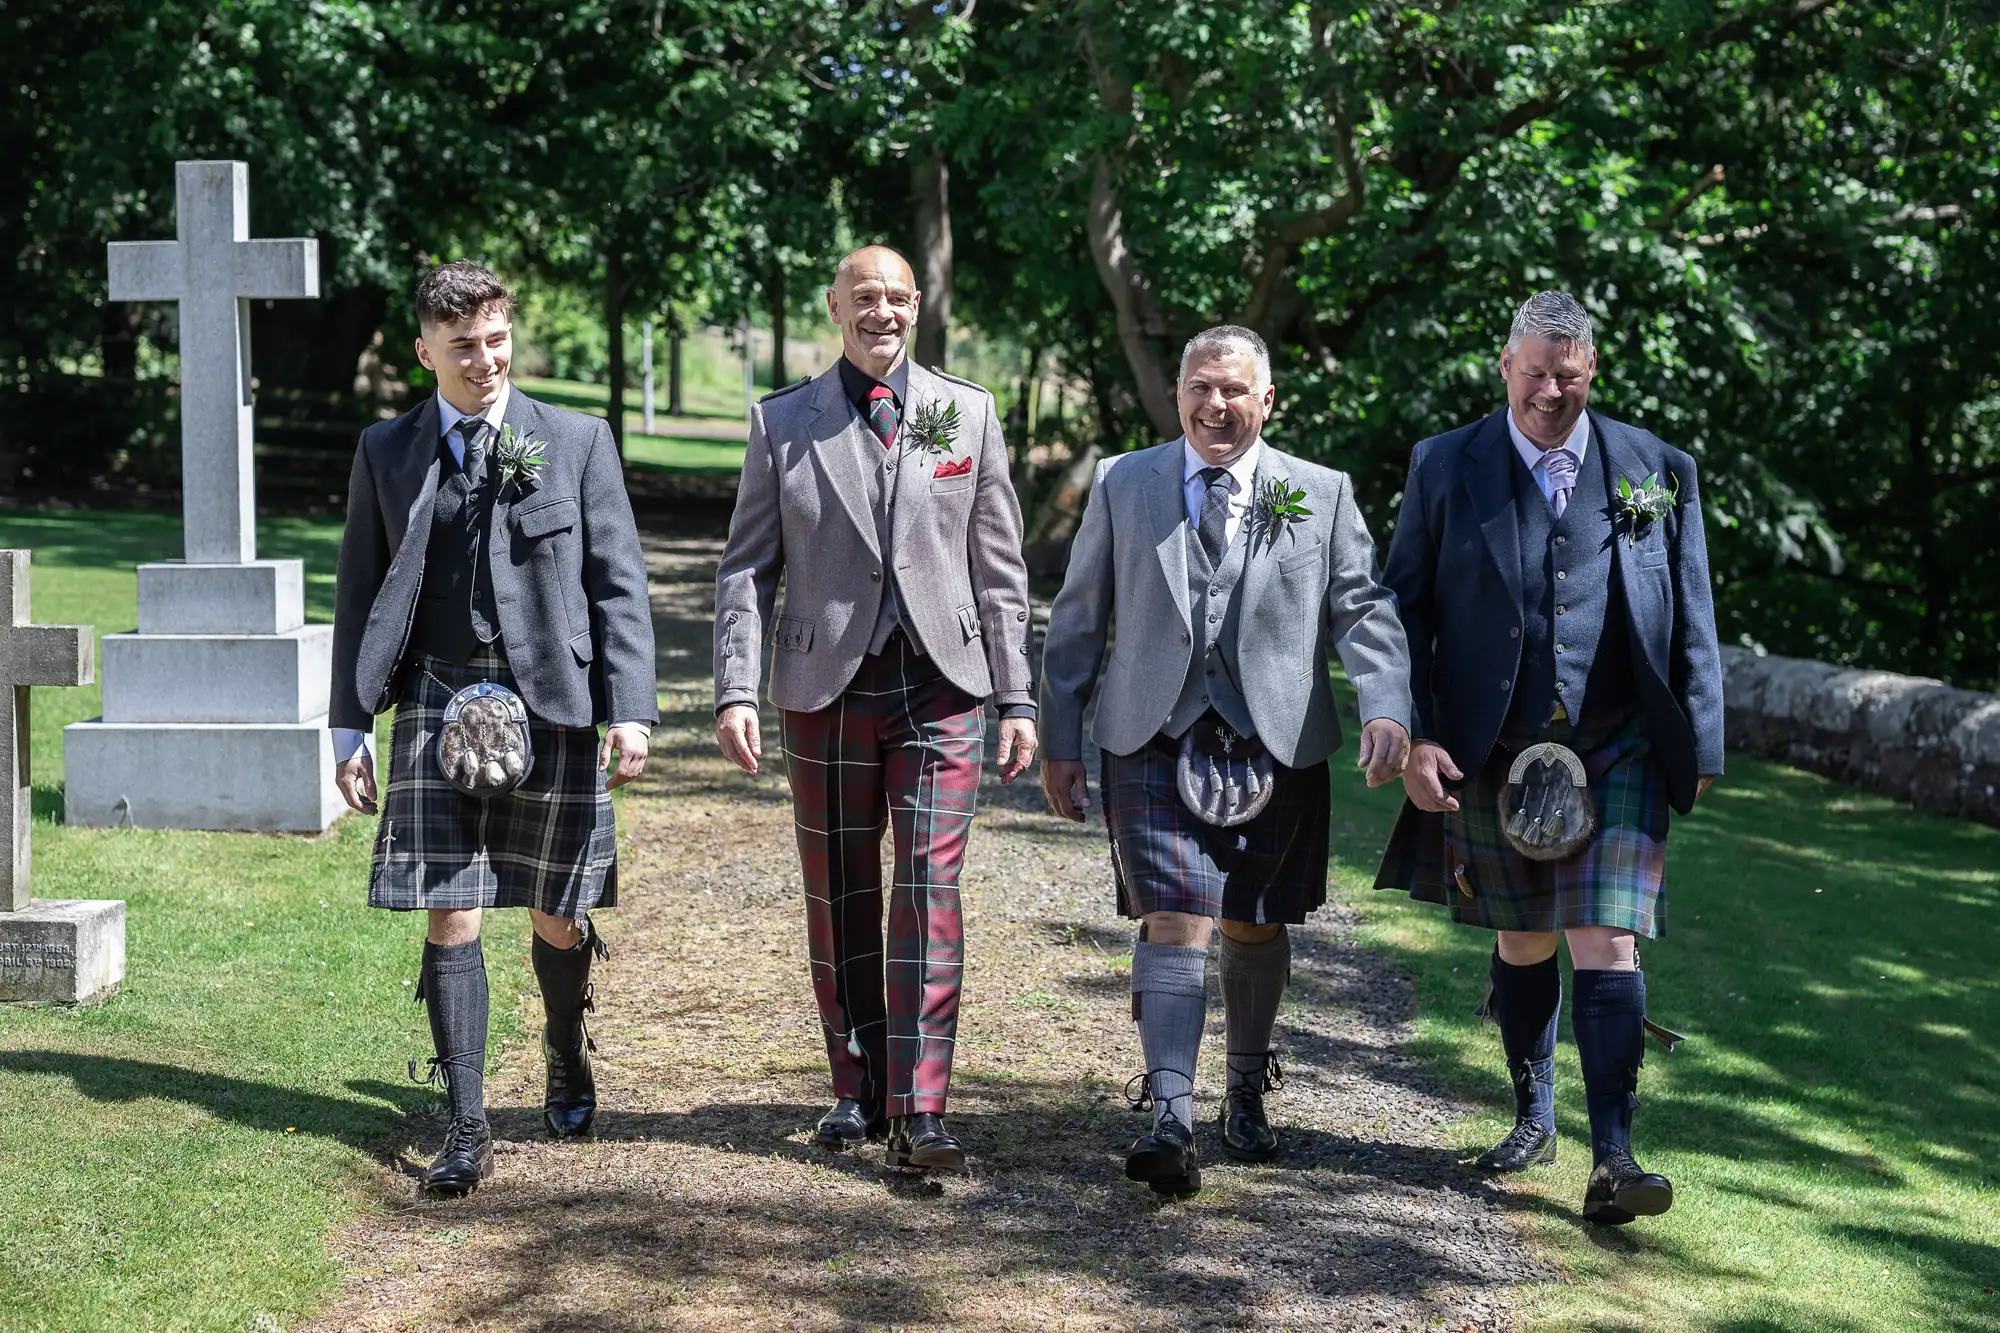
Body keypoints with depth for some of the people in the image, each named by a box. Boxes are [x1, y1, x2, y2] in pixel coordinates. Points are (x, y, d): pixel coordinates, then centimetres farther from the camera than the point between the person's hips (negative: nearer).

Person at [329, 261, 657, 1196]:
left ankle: (567, 1069, 36)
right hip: (437, 708, 1)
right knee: (451, 917, -5)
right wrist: (349, 728, 7)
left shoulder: (577, 443, 4)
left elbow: (619, 585, 2)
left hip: (551, 706, 0)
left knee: (558, 917, 9)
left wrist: (630, 710, -7)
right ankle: (466, 1129, 0)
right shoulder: (385, 453, 8)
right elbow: (360, 594, 11)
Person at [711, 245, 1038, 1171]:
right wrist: (735, 689, -6)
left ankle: (917, 1114, -9)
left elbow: (999, 565, 9)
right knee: (839, 900, 7)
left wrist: (1015, 696, 5)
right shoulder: (781, 423, 6)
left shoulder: (967, 412, 9)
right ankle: (856, 1089, 20)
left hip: (940, 686, 0)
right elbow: (747, 568, 5)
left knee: (930, 887, -9)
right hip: (826, 686, 1)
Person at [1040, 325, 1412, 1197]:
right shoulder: (1122, 485, 7)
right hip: (1155, 739, -1)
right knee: (1175, 922, -13)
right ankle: (1170, 1118, -17)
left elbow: (1362, 609, 0)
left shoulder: (1321, 495, 7)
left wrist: (1386, 708, -17)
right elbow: (1077, 619, 10)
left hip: (1276, 741, 1)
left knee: (1255, 927, 11)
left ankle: (1246, 1092, 32)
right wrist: (1060, 741, 6)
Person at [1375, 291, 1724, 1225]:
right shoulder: (1445, 467, 1)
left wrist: (1699, 745, 4)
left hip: (1619, 753, -1)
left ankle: (1612, 1161, -10)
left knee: (1606, 945, -10)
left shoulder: (1657, 472, 3)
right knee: (1522, 945, 14)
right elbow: (1405, 610, 2)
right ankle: (1534, 1118, 33)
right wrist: (1413, 736, -7)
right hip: (1496, 758, 1)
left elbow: (1692, 618, 7)